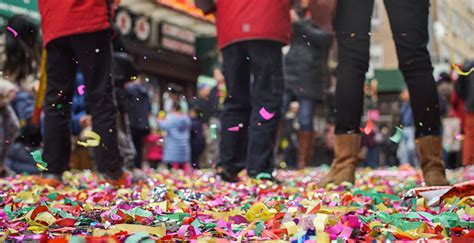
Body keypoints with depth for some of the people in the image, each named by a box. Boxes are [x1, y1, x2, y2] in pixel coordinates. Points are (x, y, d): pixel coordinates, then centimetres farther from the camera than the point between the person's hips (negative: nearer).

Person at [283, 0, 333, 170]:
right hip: (287, 73, 2)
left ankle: (303, 161, 7)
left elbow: (323, 38, -12)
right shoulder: (294, 14, 15)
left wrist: (298, 23, -14)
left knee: (305, 120, -1)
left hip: (310, 78, -2)